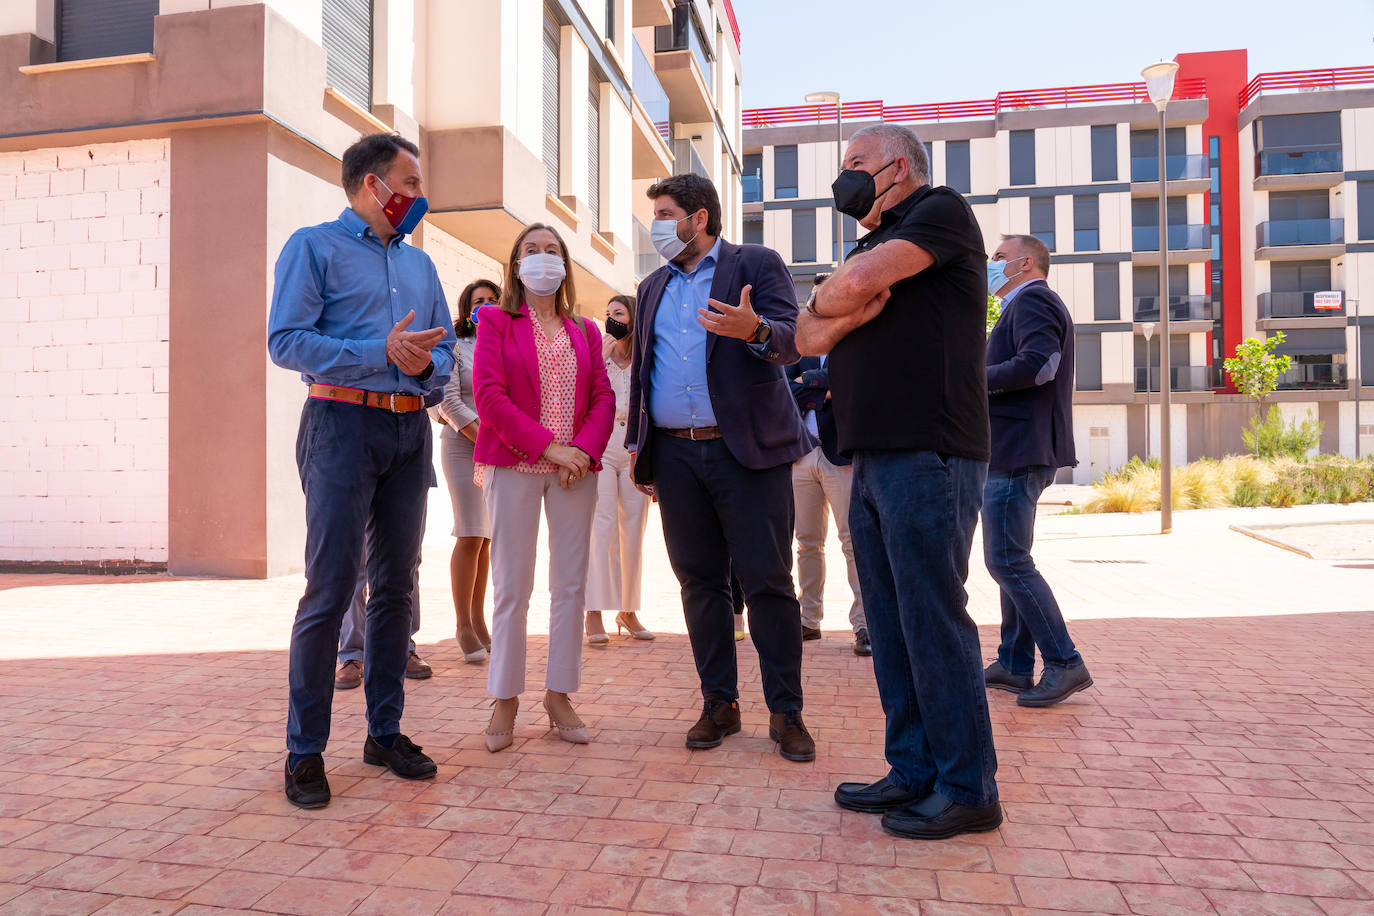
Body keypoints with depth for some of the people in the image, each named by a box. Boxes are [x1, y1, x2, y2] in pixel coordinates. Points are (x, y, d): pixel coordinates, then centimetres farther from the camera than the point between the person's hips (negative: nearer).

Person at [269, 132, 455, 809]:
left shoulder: (419, 263, 21)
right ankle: (305, 750, 4)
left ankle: (385, 732, 19)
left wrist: (426, 361, -6)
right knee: (330, 588, -8)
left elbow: (445, 351, 17)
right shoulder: (314, 246, 3)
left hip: (410, 430, 6)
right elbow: (286, 340, -9)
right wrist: (382, 353, -16)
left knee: (395, 586, 8)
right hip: (343, 423, -6)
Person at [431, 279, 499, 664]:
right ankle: (463, 626, 0)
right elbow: (449, 402, -5)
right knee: (470, 535, -9)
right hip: (463, 445, -4)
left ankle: (478, 621, 13)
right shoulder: (455, 347, 3)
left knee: (486, 537, 6)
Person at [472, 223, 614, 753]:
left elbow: (603, 397, 7)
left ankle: (559, 695, 17)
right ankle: (505, 699, 13)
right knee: (511, 588, 0)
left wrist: (585, 449, -11)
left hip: (575, 467, 3)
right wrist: (548, 446, -14)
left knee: (571, 585, 5)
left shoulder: (585, 331, 16)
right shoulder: (495, 321, 5)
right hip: (513, 466, -3)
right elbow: (489, 395, -7)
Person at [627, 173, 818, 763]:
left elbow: (791, 342, -9)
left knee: (767, 581, -2)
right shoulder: (653, 287, 19)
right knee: (699, 582, 8)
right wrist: (638, 445, 17)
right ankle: (718, 703, 21)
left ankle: (786, 712, 11)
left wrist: (754, 330, -32)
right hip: (675, 456, 5)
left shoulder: (757, 265, 3)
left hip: (747, 450, -5)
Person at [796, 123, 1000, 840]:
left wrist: (826, 301, 6)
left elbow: (856, 283, -16)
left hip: (928, 457, -9)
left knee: (934, 622, -5)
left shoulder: (942, 211, 1)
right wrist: (848, 314, -7)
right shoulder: (872, 244, 26)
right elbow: (809, 337, 14)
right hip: (873, 459, 9)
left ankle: (968, 789, 7)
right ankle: (914, 773, 21)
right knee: (890, 627, 10)